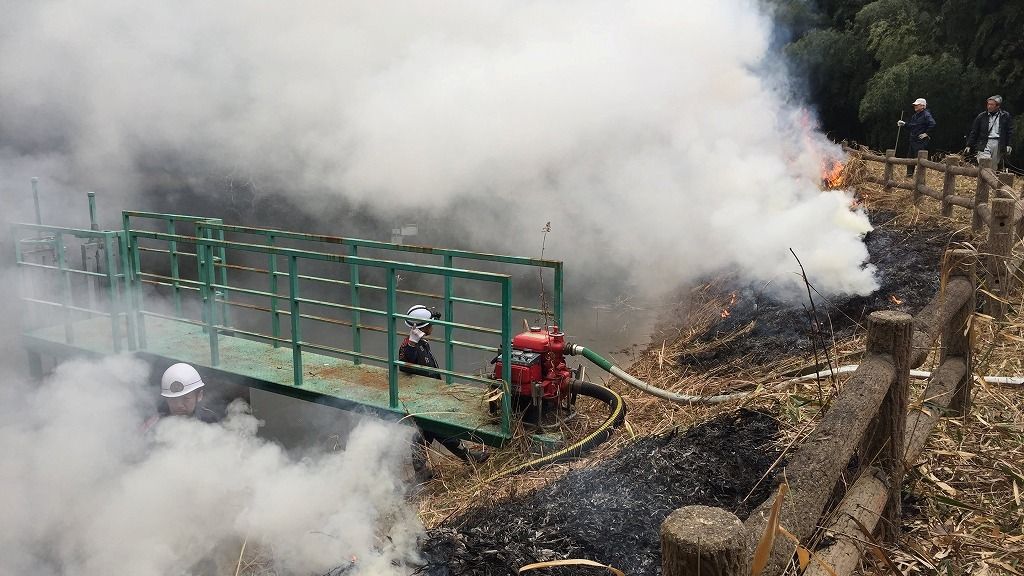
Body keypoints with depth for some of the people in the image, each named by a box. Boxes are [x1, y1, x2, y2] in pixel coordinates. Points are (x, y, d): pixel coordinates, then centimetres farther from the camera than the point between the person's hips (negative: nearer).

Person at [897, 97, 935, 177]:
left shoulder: (926, 115, -13)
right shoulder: (915, 115, 15)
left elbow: (932, 124, -24)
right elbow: (910, 124, 27)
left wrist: (926, 134, -21)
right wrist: (904, 123, 12)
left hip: (921, 141, -9)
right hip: (913, 140, 9)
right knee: (911, 157, 14)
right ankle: (909, 173, 23)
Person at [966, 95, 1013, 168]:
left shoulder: (1005, 116, 8)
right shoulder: (981, 117, 8)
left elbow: (1009, 131, 9)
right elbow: (974, 132, 10)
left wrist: (1008, 145, 1)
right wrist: (969, 146, 5)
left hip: (998, 144, 1)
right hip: (984, 143, -1)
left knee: (993, 167, 5)